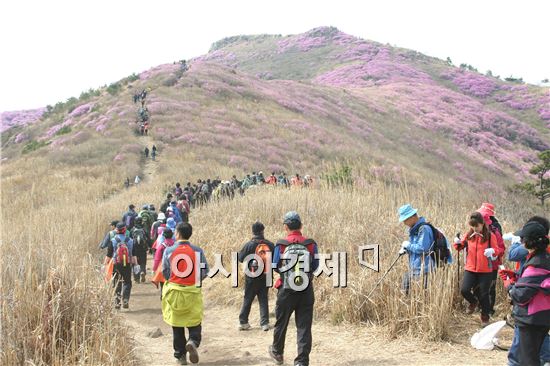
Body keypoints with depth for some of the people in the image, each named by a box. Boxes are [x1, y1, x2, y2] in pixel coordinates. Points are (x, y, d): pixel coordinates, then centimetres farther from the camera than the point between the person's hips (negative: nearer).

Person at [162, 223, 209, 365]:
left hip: (174, 291, 0)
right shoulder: (197, 251, -6)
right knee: (195, 322, 9)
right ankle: (193, 341, -18)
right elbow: (205, 271, -4)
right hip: (193, 292, 0)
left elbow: (165, 272, -4)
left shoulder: (169, 251, -8)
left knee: (177, 325, 12)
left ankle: (180, 355, 16)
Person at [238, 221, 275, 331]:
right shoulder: (270, 245, -5)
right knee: (264, 300, 10)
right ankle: (265, 323, 7)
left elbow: (241, 258, -4)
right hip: (265, 276, 2)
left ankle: (243, 322, 15)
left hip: (252, 277, -2)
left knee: (247, 299, 10)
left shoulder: (249, 245, -13)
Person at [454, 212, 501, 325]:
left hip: (485, 270, -2)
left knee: (484, 294, 6)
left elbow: (496, 250, -5)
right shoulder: (469, 235, 1)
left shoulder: (490, 235, -7)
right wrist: (458, 243, -11)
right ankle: (473, 302, 21)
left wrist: (492, 251, -27)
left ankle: (485, 316, 27)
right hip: (470, 269, 3)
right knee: (464, 290, -12)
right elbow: (461, 246, 12)